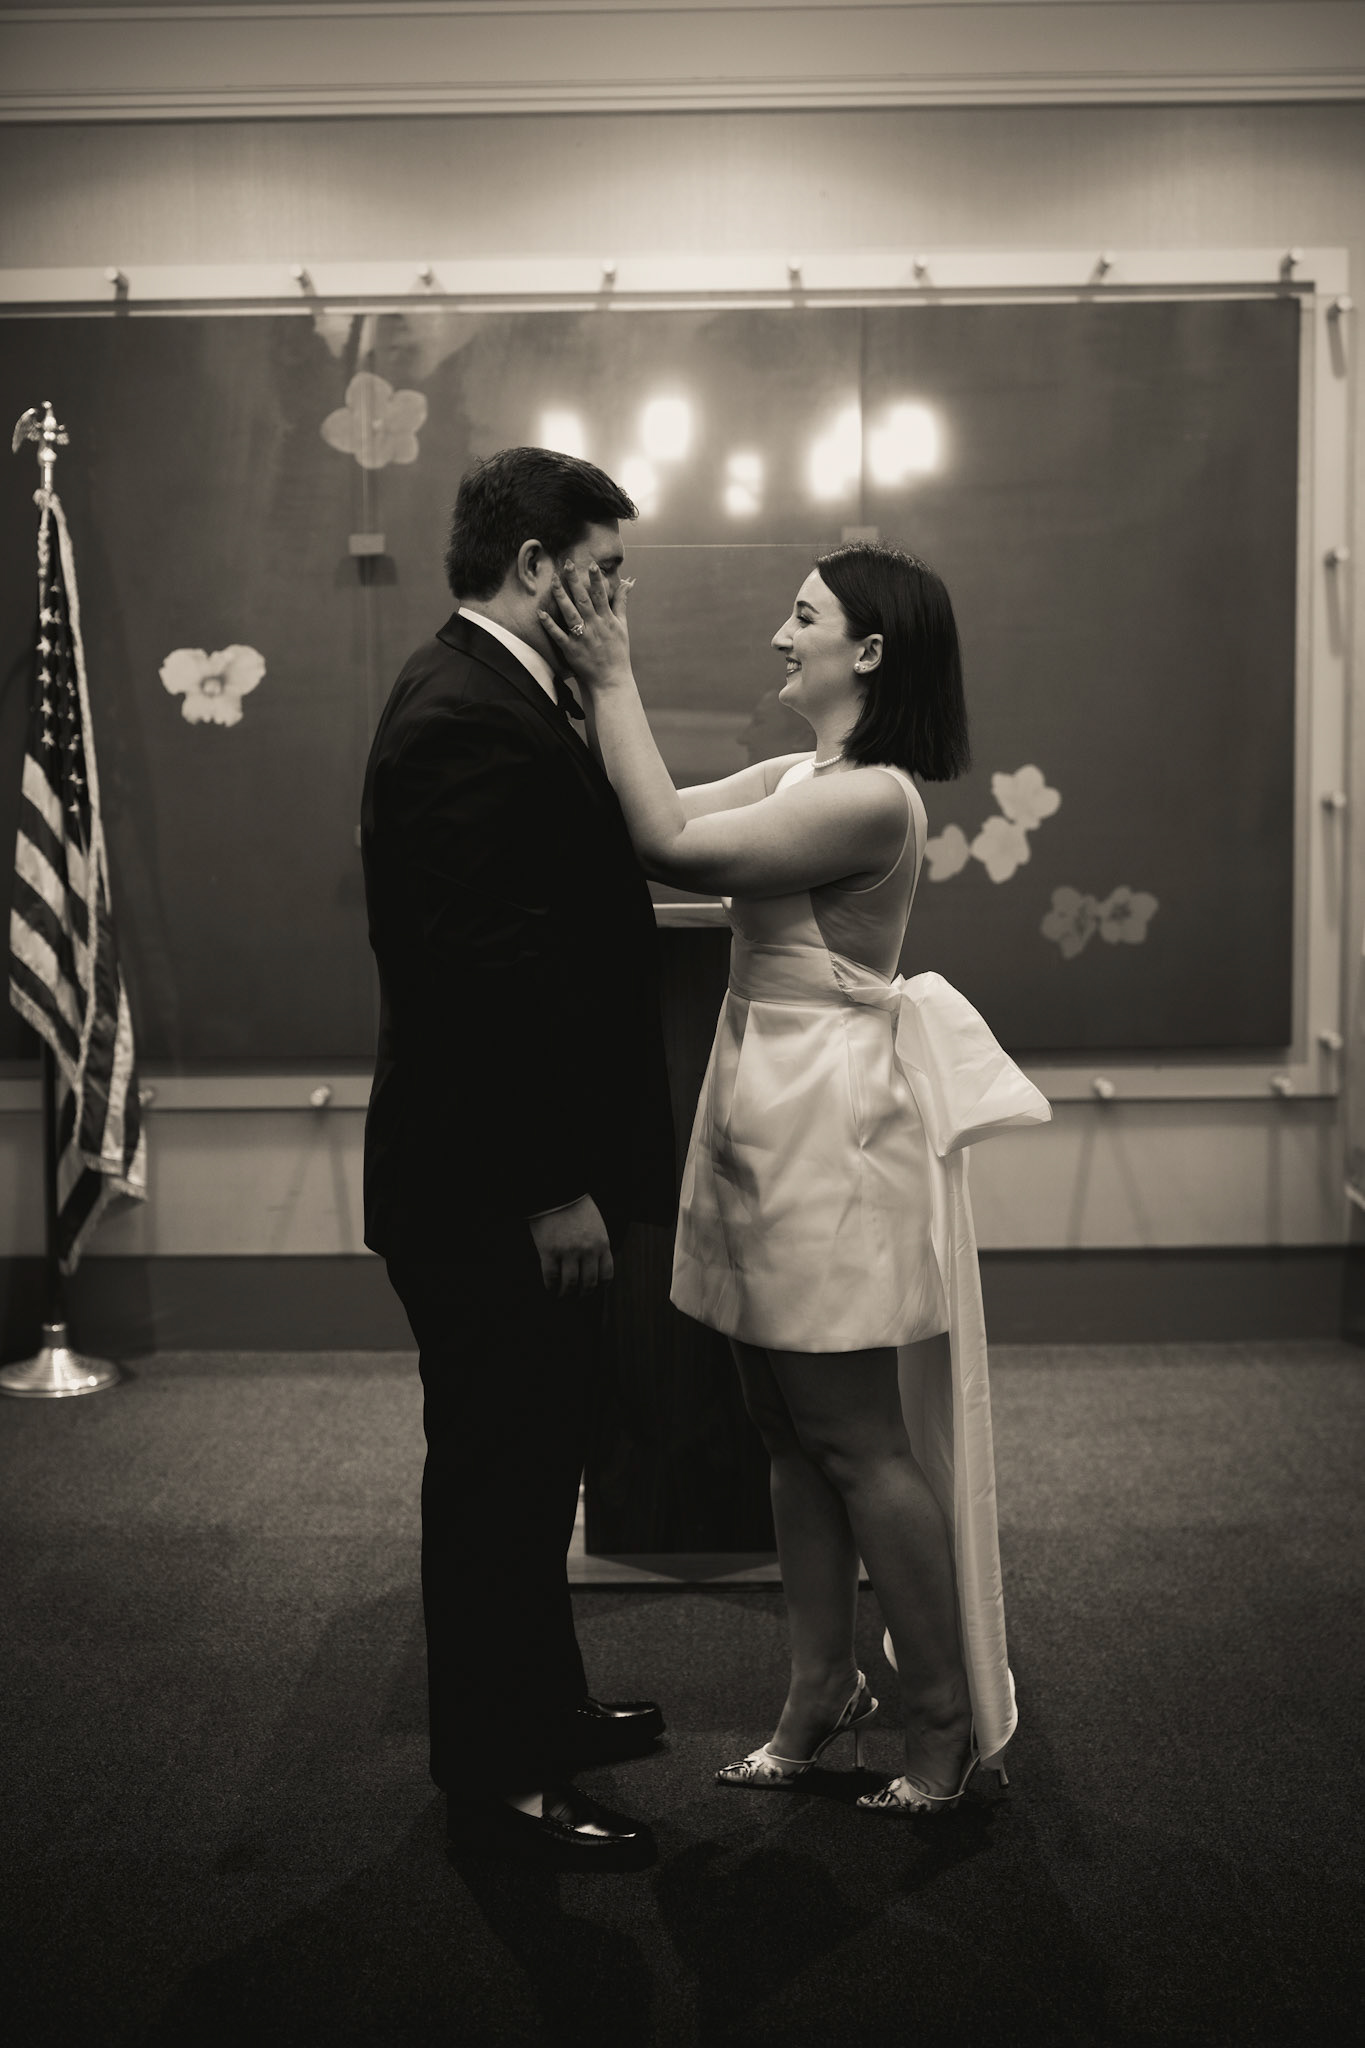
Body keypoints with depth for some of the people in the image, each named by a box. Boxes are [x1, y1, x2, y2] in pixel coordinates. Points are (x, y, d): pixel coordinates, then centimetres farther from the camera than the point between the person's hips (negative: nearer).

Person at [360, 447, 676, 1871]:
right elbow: (484, 972, -26)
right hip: (495, 1199, -11)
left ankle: (543, 1709, 38)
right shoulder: (470, 721, -22)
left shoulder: (487, 698, 12)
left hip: (518, 1183, 11)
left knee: (525, 1470, 22)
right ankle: (497, 1780, 19)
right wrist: (554, 1187, -23)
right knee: (498, 1482, 4)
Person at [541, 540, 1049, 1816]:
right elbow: (667, 817, 8)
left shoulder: (875, 798, -18)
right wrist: (598, 685, 1)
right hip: (767, 1125, 10)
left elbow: (672, 849, -23)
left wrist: (612, 681, -16)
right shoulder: (795, 776, 12)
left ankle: (949, 1723, 12)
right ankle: (820, 1693, 26)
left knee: (857, 1442, -1)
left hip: (831, 1133, -9)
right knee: (792, 1434, 14)